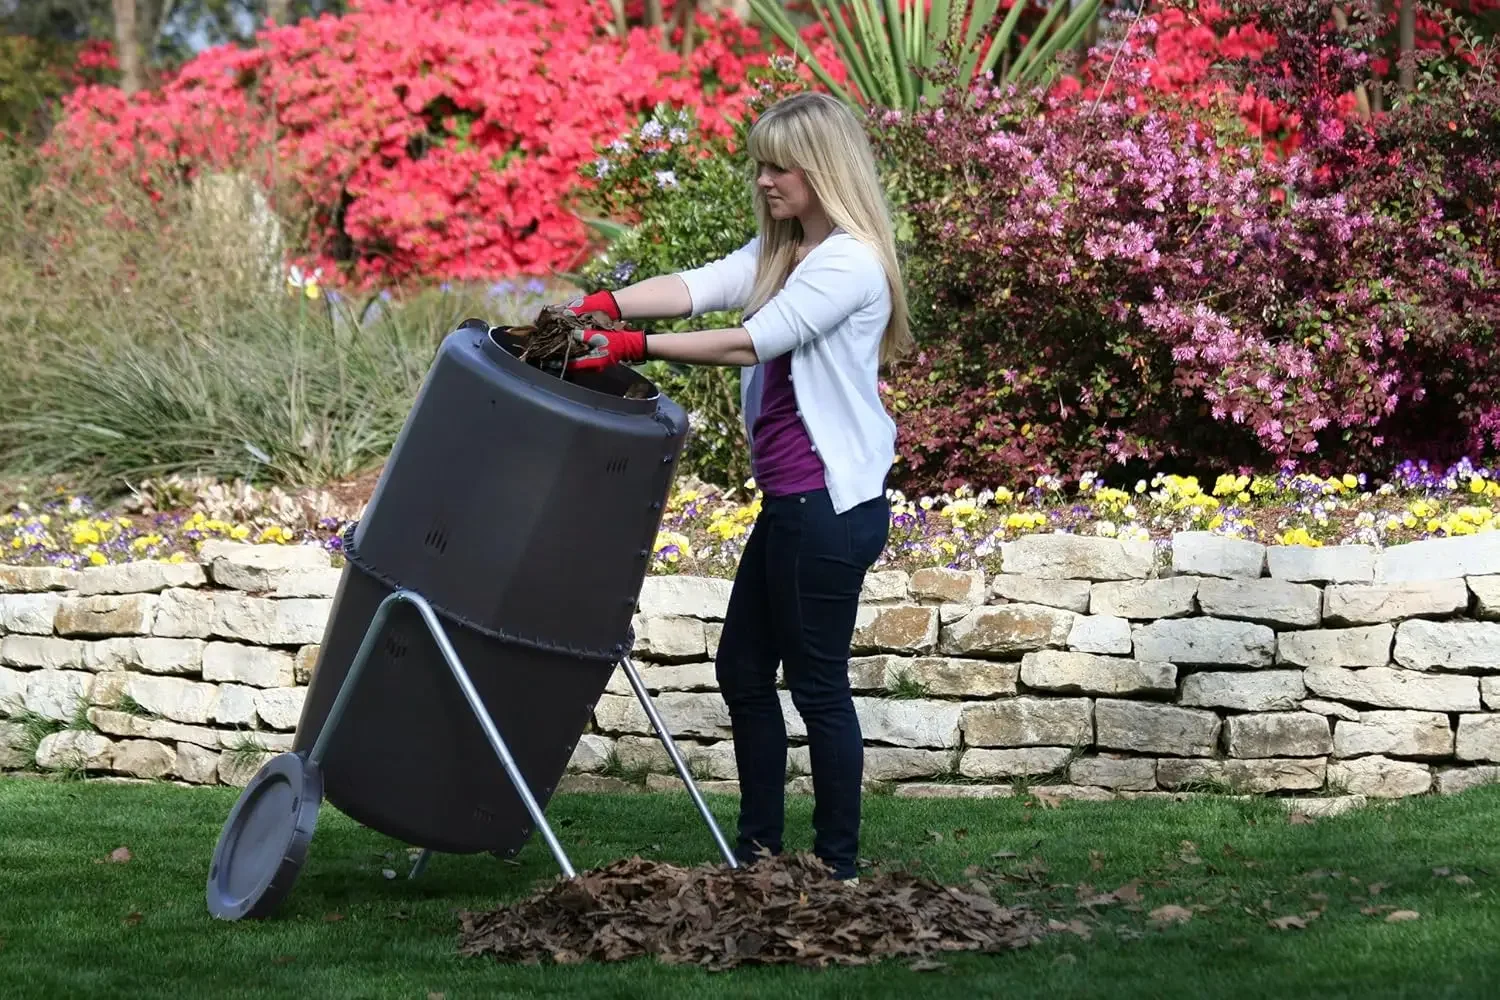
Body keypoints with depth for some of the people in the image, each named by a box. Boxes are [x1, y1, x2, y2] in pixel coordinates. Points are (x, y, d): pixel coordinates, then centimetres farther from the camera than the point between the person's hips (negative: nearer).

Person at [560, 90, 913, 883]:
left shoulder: (850, 261, -15)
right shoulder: (779, 252, 15)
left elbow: (751, 342, -22)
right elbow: (700, 286, -1)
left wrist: (637, 347, -24)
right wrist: (603, 306, -17)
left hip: (831, 505, -10)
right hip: (791, 504, 10)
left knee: (817, 682, -3)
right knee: (742, 668, 14)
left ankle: (837, 862, 5)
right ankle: (759, 846, 23)